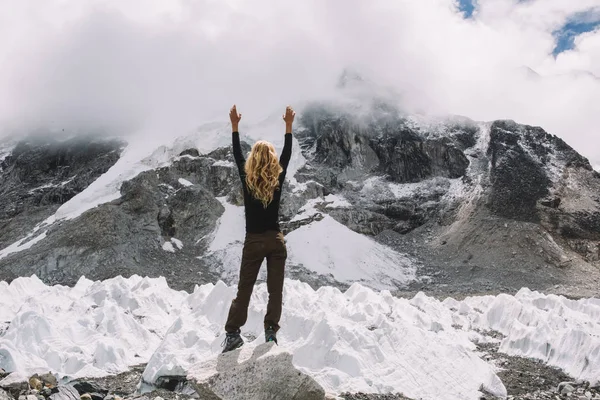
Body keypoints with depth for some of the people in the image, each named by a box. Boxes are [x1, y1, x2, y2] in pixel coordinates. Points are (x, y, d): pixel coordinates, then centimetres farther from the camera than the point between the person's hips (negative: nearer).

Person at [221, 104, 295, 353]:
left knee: (244, 289, 7)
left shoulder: (246, 180, -5)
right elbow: (287, 154, 6)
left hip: (253, 241, 0)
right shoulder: (278, 180, -4)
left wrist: (235, 126, 10)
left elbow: (237, 155, 5)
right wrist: (289, 127, 10)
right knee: (275, 290, 6)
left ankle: (233, 333, 5)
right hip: (276, 240, 0)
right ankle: (271, 331, 0)